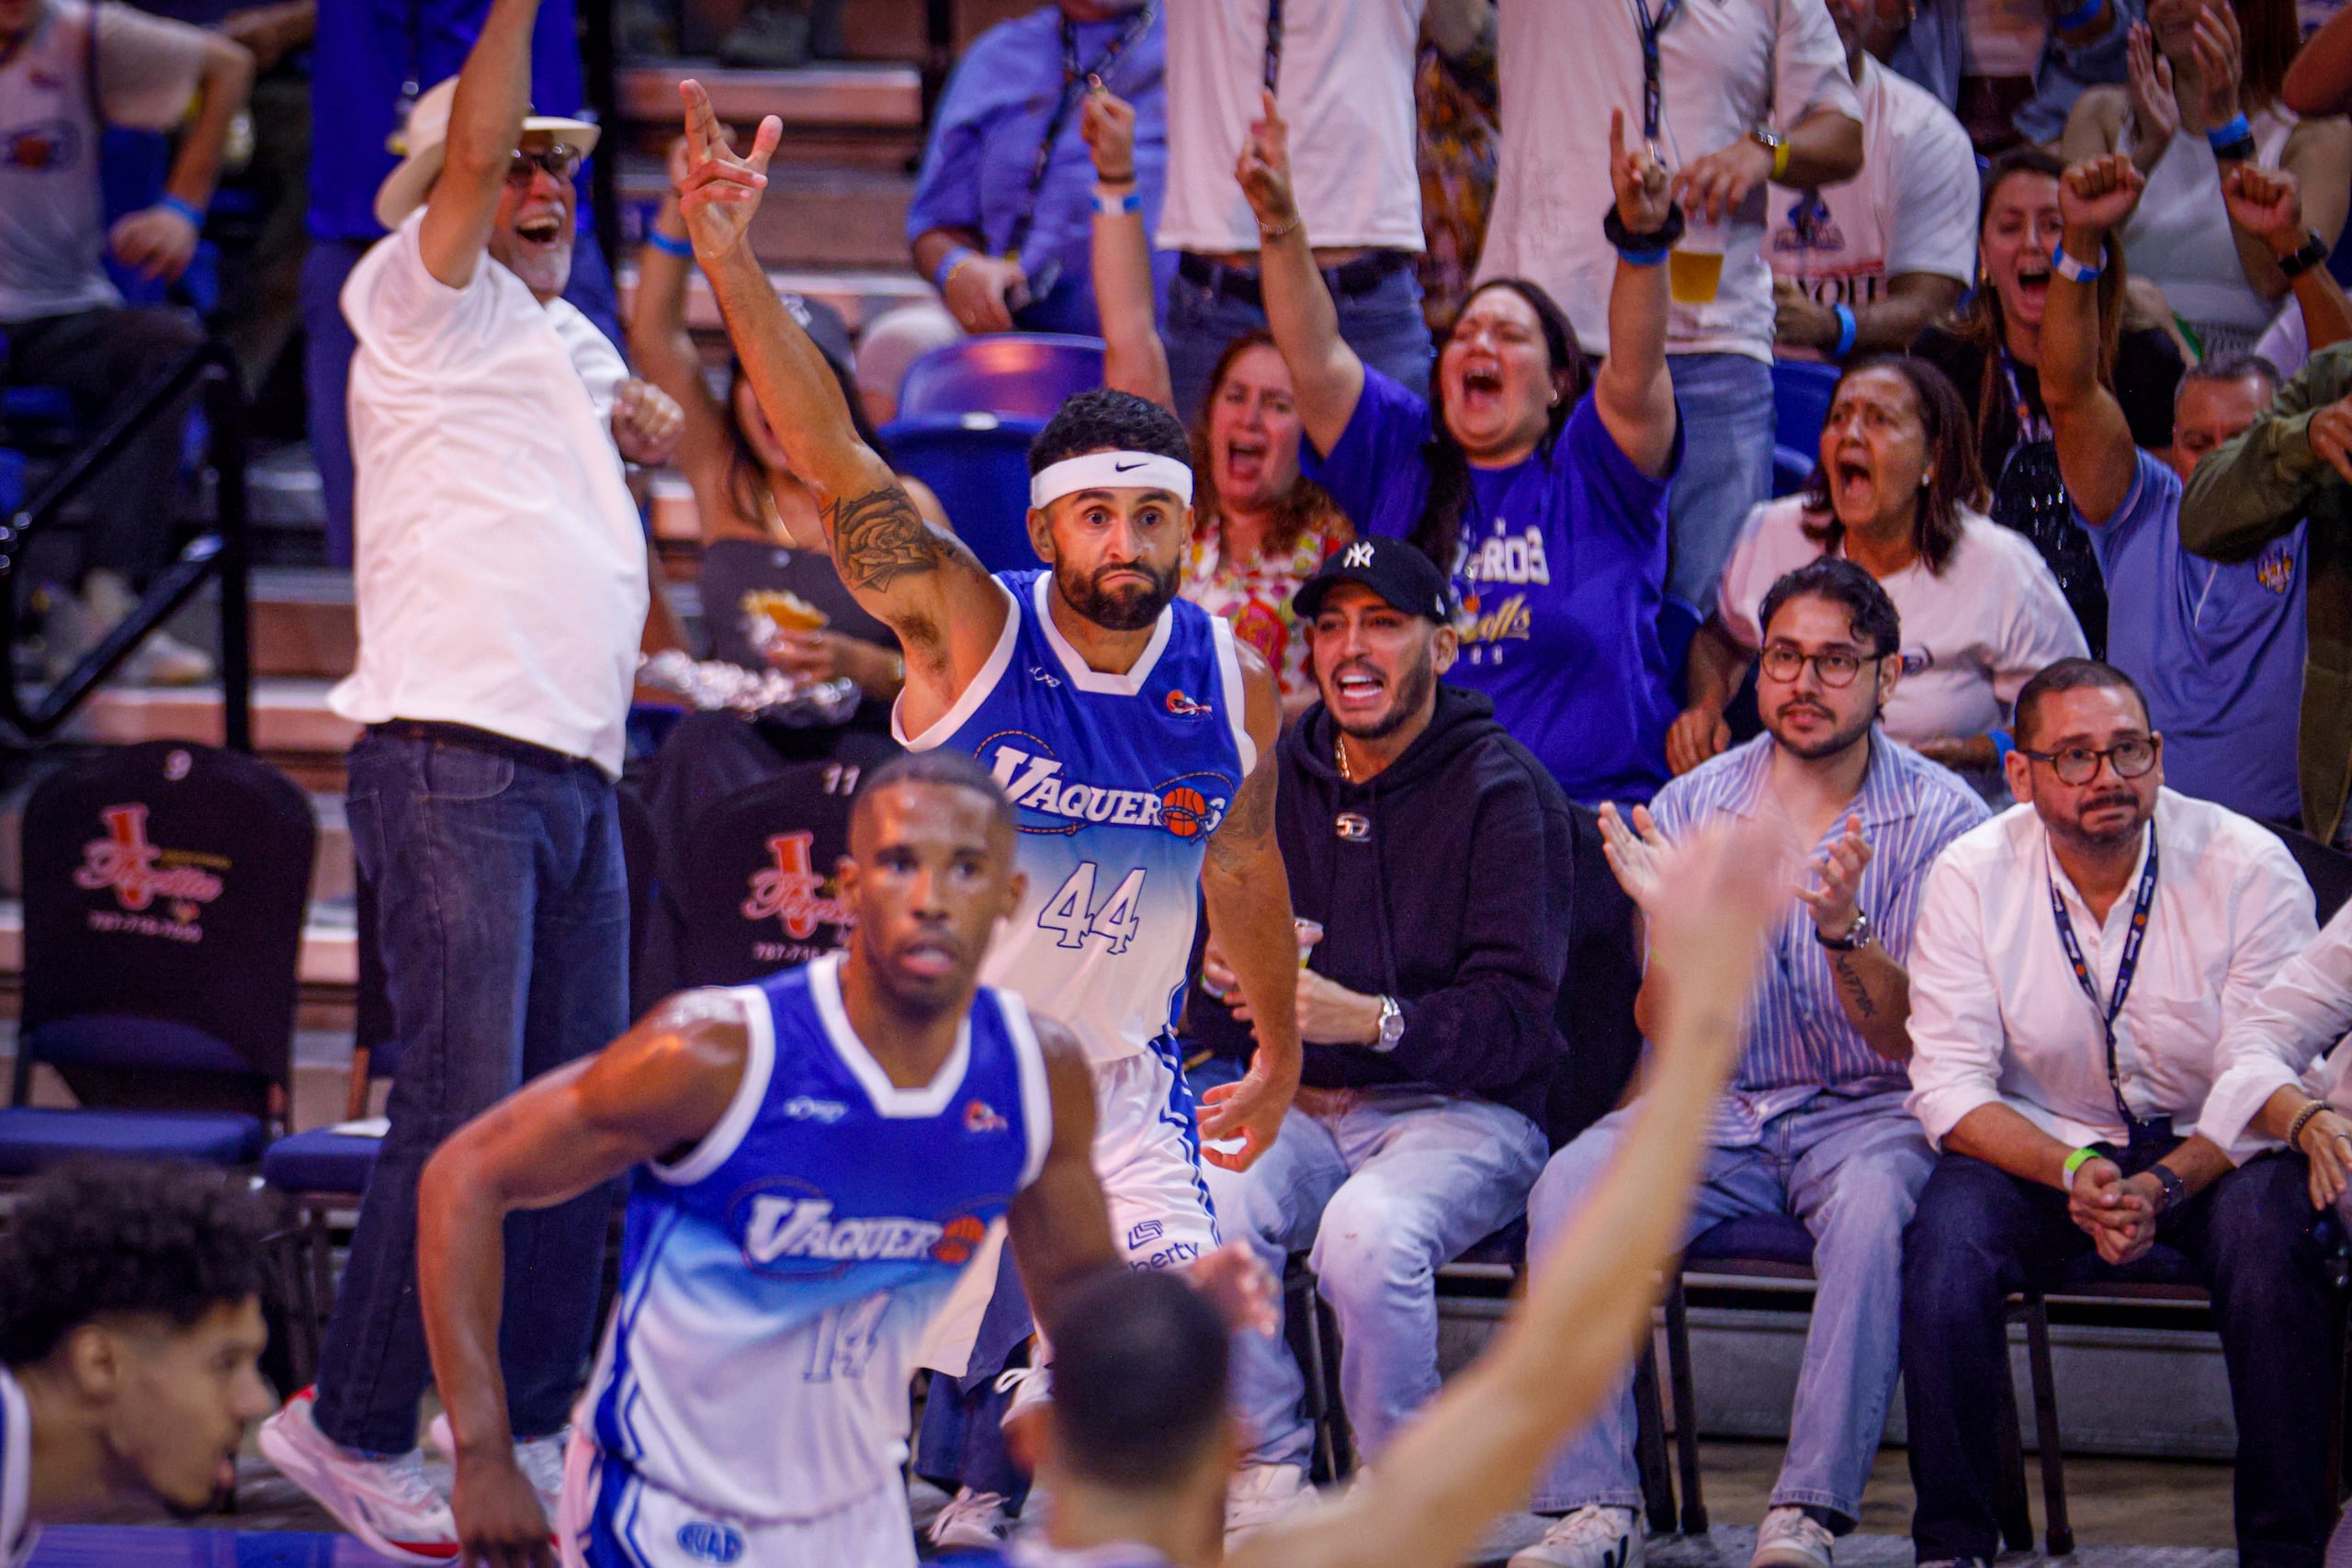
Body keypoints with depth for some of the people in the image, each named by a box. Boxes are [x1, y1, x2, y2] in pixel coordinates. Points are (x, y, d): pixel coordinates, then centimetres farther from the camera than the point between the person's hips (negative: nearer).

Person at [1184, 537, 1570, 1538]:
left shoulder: (1504, 792, -3)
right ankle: (1266, 1478, -13)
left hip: (1463, 1109, -4)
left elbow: (1515, 1021, -13)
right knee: (1206, 1201, -29)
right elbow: (1198, 1021, 14)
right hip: (1298, 1106, 4)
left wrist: (1367, 1019, -29)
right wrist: (1217, 974, -11)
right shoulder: (1276, 780, 14)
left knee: (1369, 1226, -36)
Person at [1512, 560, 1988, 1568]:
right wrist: (1674, 926, -20)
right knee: (1571, 1186, -25)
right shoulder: (1690, 807, 5)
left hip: (1868, 1110, -3)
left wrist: (1842, 929, -28)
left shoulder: (1939, 818, -3)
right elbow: (1661, 1030, 1)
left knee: (1869, 1205, -37)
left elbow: (1906, 1040, -10)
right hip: (1711, 1107, 3)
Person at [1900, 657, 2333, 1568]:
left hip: (2208, 1151, -1)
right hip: (2041, 1144, 1)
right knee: (1947, 1231, -29)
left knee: (2269, 1232, -34)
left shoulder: (2249, 868, -12)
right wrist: (2073, 1171, -26)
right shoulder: (1972, 879, -7)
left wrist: (2164, 1185, -31)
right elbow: (1950, 1084, -9)